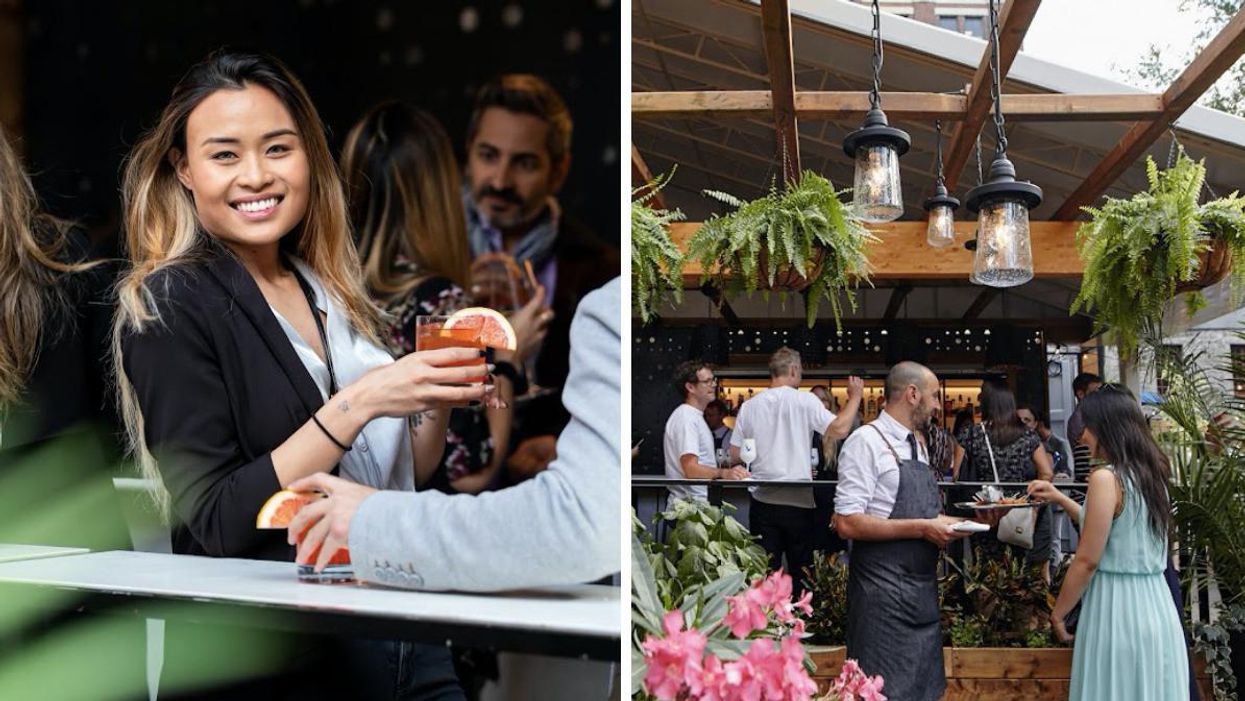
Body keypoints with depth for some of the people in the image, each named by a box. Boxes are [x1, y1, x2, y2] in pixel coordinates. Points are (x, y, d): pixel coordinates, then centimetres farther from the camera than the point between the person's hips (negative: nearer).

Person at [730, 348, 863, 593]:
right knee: (801, 573, 8)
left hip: (762, 502, 3)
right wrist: (855, 396, 0)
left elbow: (735, 456, 7)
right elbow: (840, 429, -14)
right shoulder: (804, 400, -7)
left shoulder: (749, 406, 4)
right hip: (798, 502, -3)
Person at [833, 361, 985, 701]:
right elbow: (847, 523, -20)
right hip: (883, 592, -9)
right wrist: (921, 529, -19)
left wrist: (943, 523, 4)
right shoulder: (867, 441, -12)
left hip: (922, 589, 9)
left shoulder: (918, 445, 15)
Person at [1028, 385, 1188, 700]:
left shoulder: (1106, 477, -15)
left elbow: (1087, 560, -14)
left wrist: (1057, 614, -3)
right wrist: (1060, 499, 23)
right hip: (1156, 605, 8)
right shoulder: (1153, 473, 8)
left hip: (1117, 609, -8)